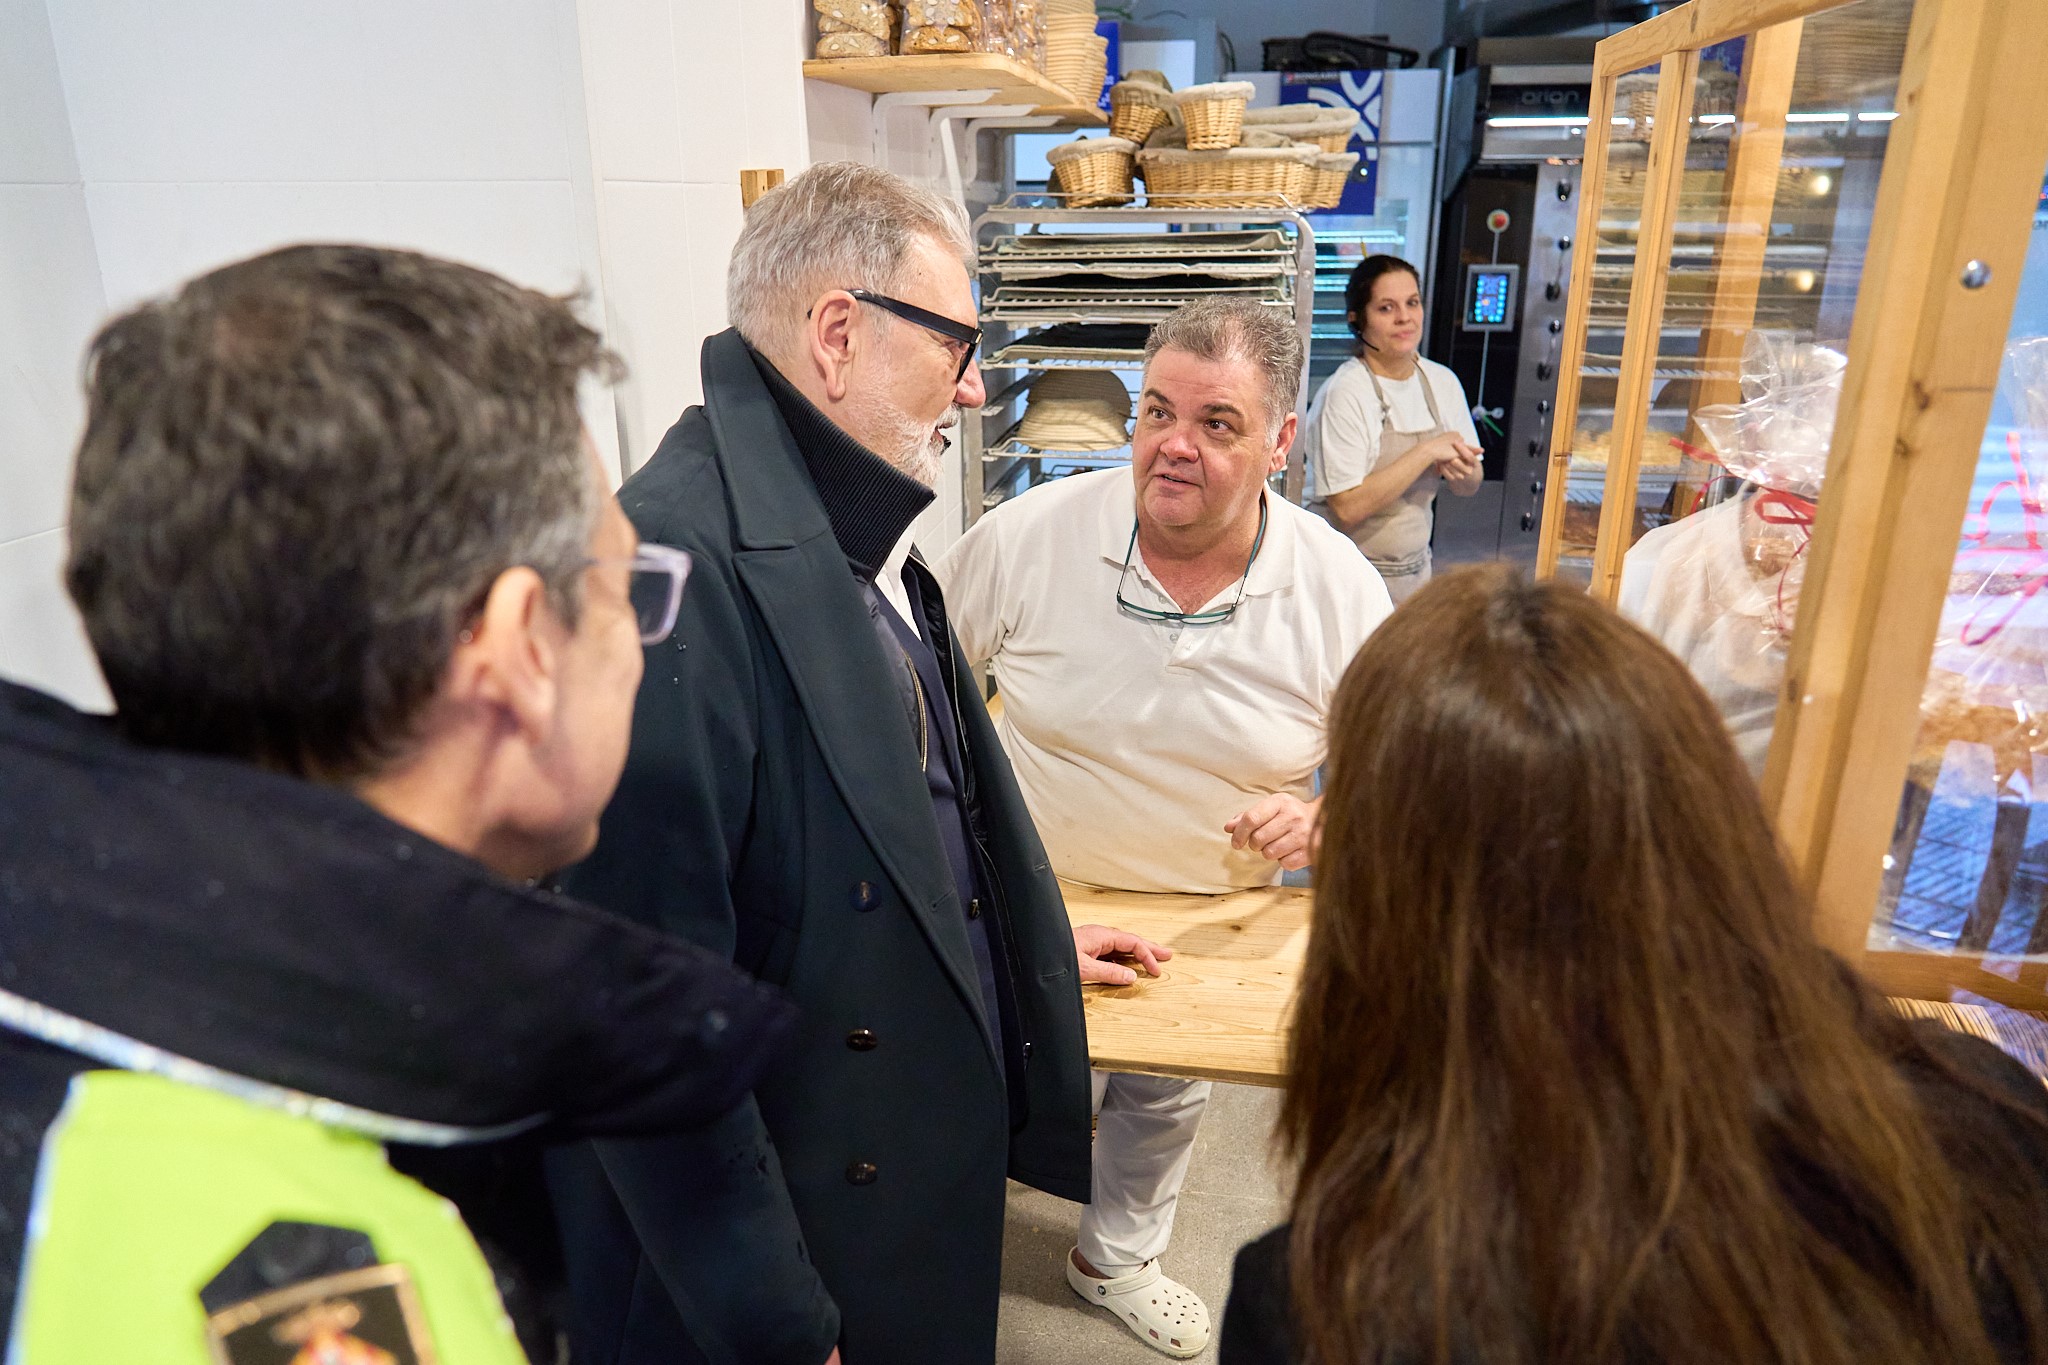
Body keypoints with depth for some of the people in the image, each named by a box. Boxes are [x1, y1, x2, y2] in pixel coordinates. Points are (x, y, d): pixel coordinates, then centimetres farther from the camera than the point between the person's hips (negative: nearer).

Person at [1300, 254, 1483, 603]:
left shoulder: (1442, 382, 3)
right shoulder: (1344, 392, -17)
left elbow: (1470, 487, 12)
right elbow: (1348, 508, -24)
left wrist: (1462, 470, -11)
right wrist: (1427, 452, -21)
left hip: (1415, 571, 6)